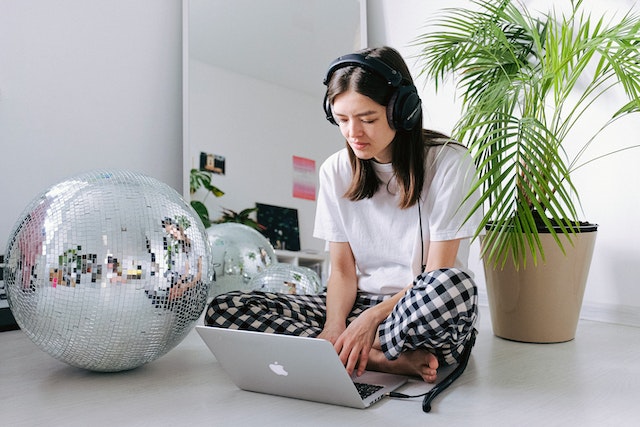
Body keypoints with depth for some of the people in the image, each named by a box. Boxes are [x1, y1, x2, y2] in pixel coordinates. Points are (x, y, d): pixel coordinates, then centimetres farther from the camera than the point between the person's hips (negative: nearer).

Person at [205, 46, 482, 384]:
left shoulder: (449, 163, -8)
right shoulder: (335, 171, 4)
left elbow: (440, 274, -11)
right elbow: (342, 268, 3)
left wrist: (372, 317, -20)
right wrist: (333, 329, -15)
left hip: (424, 311, -4)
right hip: (360, 304, 5)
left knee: (456, 285, -41)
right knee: (224, 310, -15)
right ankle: (396, 359, -21)